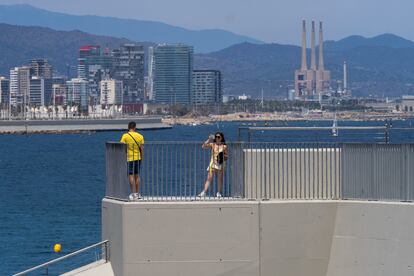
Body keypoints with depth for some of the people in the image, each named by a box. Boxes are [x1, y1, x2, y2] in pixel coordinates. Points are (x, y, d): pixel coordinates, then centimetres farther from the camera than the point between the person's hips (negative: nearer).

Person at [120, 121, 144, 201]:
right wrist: (141, 158, 11)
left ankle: (133, 194, -5)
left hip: (129, 158, -4)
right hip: (138, 158, 4)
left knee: (131, 176, -2)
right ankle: (137, 194, 17)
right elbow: (142, 149, 2)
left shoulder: (125, 136, -8)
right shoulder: (140, 136, 0)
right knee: (137, 176, 13)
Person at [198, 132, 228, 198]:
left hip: (221, 164, 0)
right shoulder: (212, 145, 6)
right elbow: (204, 146, -5)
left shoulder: (224, 146, 3)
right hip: (213, 163, 0)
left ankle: (218, 193, 11)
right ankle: (204, 192, -15)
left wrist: (223, 155, -14)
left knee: (220, 179, 3)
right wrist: (209, 140, -8)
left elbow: (227, 156, 6)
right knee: (209, 178, -8)